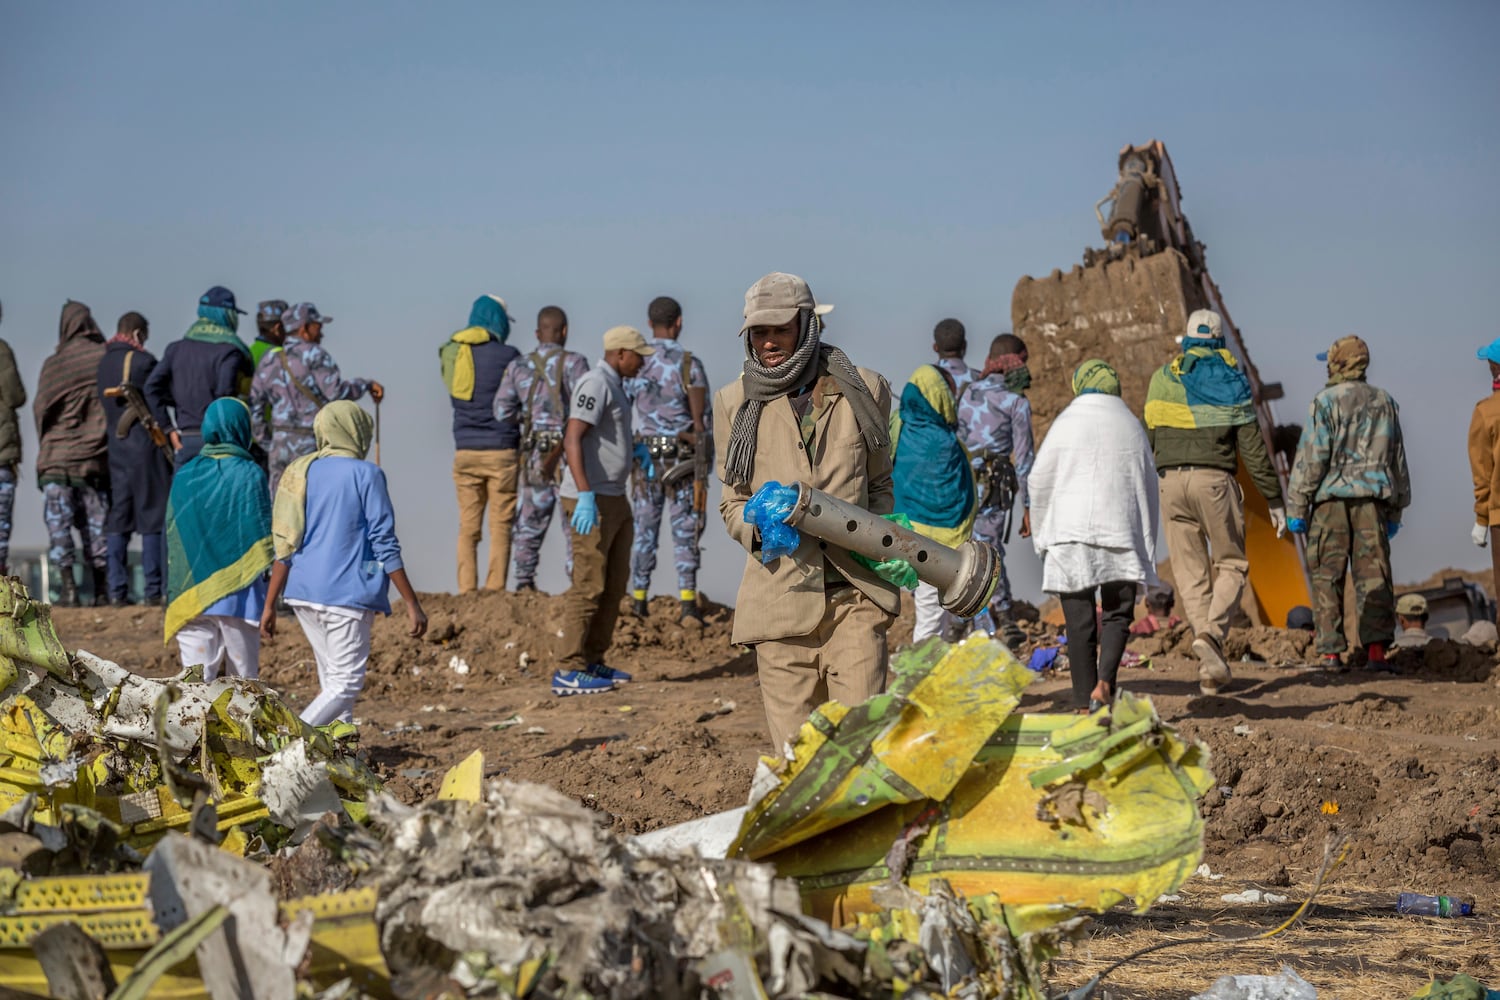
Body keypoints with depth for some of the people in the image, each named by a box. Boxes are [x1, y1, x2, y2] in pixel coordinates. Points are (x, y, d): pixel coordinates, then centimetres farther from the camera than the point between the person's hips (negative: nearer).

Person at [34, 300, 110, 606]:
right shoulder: (106, 358, -2)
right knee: (95, 524, 8)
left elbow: (41, 409, 0)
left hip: (57, 458, -2)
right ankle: (101, 589, 6)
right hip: (96, 457, 2)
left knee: (59, 524, -1)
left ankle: (67, 586, -11)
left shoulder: (54, 364, -4)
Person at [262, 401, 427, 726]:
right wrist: (412, 604, -6)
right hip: (348, 591, -6)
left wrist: (270, 605, 14)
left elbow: (285, 545, 10)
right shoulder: (366, 474, -6)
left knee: (332, 679, 16)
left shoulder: (300, 473, 11)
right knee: (346, 683, -5)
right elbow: (384, 545, -9)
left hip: (303, 593, 7)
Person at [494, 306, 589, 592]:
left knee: (530, 521, 11)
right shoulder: (573, 362, -7)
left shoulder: (519, 367, 6)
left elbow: (503, 411, 0)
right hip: (569, 450, -4)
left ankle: (524, 582, 8)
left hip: (535, 452, 4)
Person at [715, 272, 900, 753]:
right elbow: (732, 500, 14)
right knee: (795, 751, 0)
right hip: (780, 596, 1)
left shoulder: (861, 390, 8)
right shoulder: (735, 402, 8)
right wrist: (758, 527, -8)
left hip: (855, 593, -1)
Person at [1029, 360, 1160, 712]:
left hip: (1070, 531, -1)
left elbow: (1039, 480, -1)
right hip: (1120, 532, 1)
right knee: (1118, 614, 8)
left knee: (1079, 621, 2)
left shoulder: (1067, 422, 0)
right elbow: (1149, 488, 13)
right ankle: (1104, 682, -15)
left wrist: (1043, 533, 12)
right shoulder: (1131, 426, 9)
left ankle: (1084, 703, 2)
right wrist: (1146, 545, 21)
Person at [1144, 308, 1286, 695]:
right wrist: (1275, 500, 3)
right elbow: (1252, 446, -1)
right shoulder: (1231, 379, 2)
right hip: (1215, 478, -2)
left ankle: (1211, 665, -4)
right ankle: (1212, 632, -15)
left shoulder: (1162, 378, 9)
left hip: (1172, 479, 2)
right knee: (1231, 564, 11)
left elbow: (1147, 439, 9)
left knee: (1191, 573, 5)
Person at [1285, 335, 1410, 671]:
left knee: (1326, 577, 2)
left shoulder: (1325, 403, -3)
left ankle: (1331, 650, -2)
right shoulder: (1385, 403, 14)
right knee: (1373, 574, 1)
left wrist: (1296, 507, -3)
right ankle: (1376, 648, -9)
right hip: (1373, 499, 4)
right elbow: (1398, 460, 19)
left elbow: (1311, 459, -7)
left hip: (1332, 496, -4)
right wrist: (1395, 511, 25)